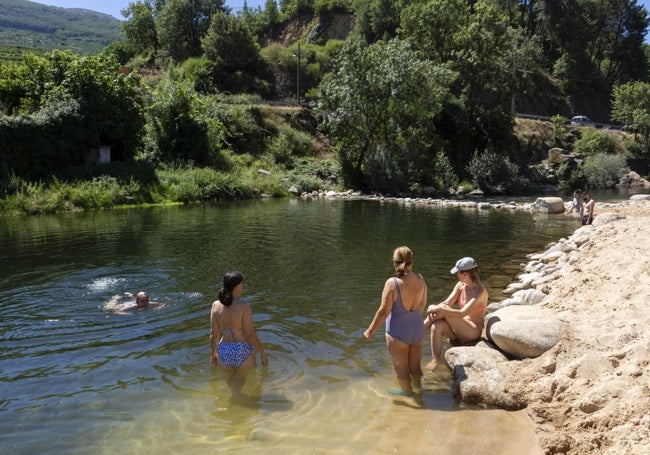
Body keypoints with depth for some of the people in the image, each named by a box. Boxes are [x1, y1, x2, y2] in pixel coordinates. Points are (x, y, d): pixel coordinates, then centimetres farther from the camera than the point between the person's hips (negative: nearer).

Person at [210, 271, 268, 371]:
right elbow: (250, 334, -16)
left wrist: (213, 353, 15)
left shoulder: (216, 305, -5)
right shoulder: (244, 305, -17)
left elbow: (213, 334, 0)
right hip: (243, 353, -4)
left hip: (224, 353, 4)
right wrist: (263, 353, -5)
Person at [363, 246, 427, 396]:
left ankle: (406, 390, 37)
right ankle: (418, 386, 45)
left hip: (398, 333, -5)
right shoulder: (420, 279, -7)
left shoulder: (392, 283, -23)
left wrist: (370, 330, -8)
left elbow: (384, 312, -21)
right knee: (415, 365, 26)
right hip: (417, 330, 5)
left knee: (401, 367, 19)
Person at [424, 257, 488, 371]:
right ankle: (434, 361, -21)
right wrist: (435, 308, -25)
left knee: (444, 310, -26)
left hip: (473, 331, -7)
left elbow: (462, 313, -31)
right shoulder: (461, 285, 0)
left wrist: (440, 309, -32)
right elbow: (447, 302, -3)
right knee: (437, 326, -25)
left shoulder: (480, 292, -22)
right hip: (459, 328, 7)